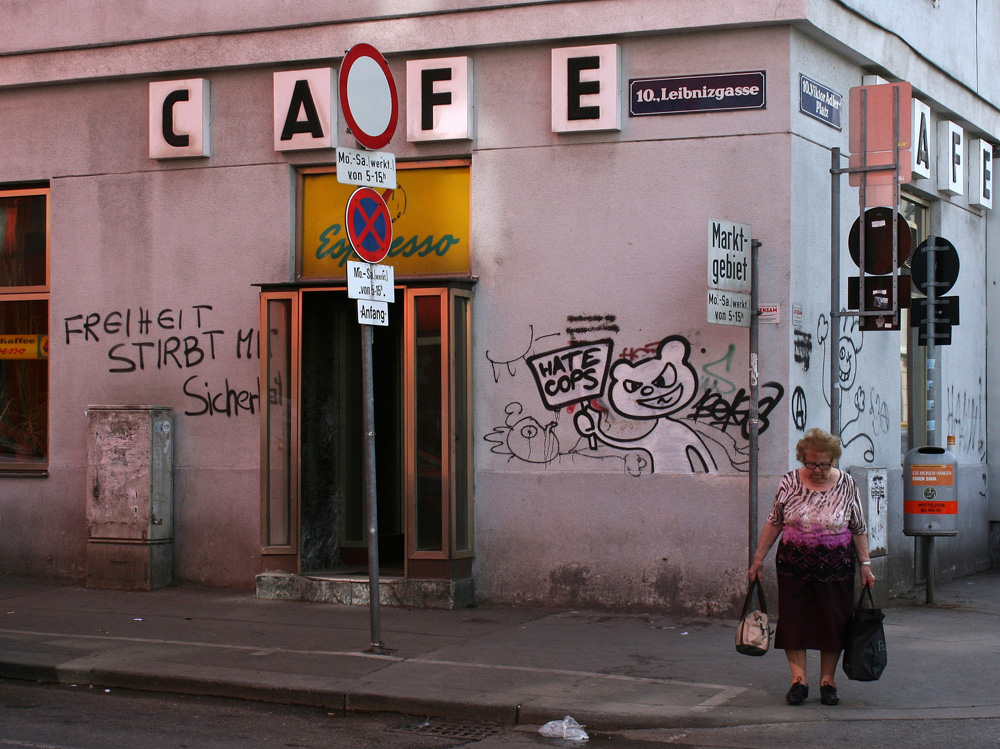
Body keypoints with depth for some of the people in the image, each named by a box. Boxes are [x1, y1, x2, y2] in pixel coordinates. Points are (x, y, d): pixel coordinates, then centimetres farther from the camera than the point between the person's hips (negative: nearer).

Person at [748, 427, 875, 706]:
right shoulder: (789, 482, -2)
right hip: (794, 566, 1)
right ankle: (799, 680, 7)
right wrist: (758, 558, 5)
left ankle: (828, 680, 15)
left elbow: (859, 529, 5)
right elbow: (773, 522, 6)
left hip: (835, 568, 0)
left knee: (833, 623, 3)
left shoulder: (846, 485, -2)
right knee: (793, 621, 0)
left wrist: (865, 564, 2)